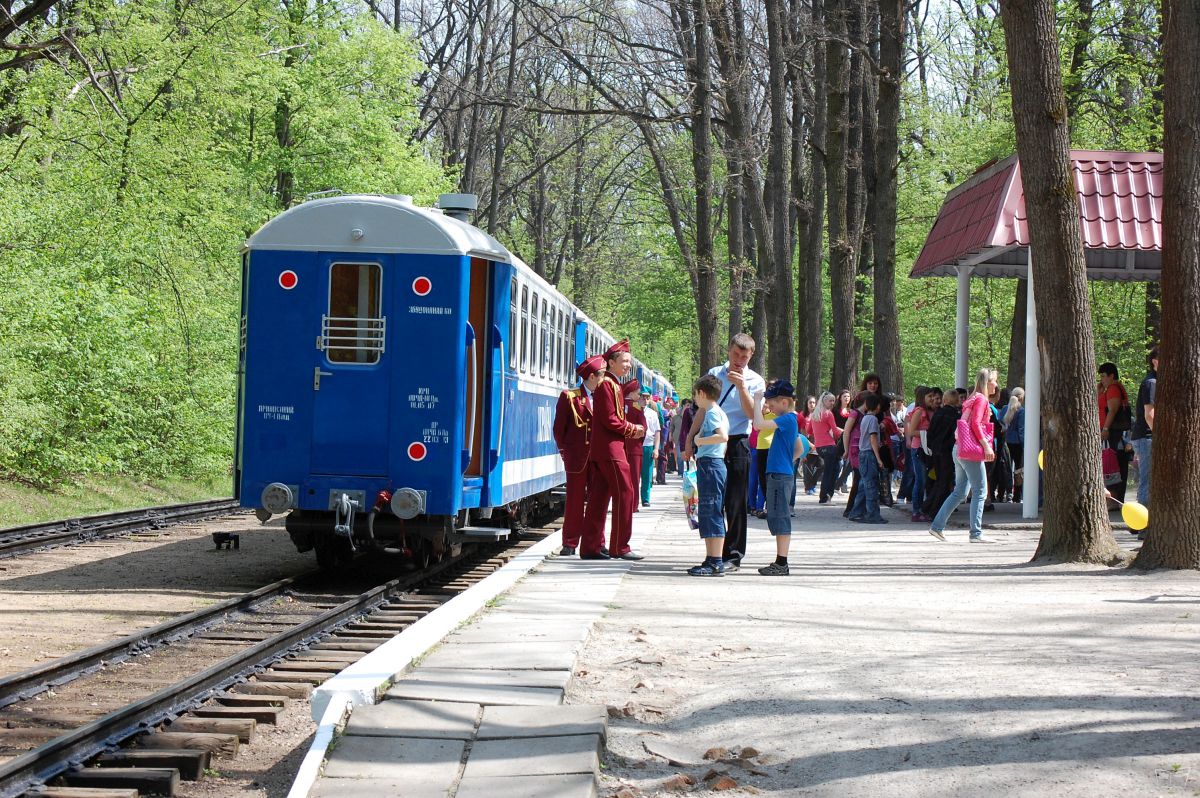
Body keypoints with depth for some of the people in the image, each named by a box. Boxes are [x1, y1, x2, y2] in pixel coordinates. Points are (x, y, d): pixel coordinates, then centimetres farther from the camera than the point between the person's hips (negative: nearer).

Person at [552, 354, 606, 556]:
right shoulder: (569, 397, -1)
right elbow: (559, 428, 2)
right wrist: (565, 451, -1)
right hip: (577, 457, -4)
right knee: (575, 500, 0)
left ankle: (596, 543, 10)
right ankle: (570, 543, 6)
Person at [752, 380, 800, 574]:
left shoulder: (787, 419, -15)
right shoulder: (791, 420, 16)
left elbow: (759, 424, -25)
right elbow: (799, 448, 29)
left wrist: (757, 401, -17)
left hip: (780, 475, -10)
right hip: (782, 473, 10)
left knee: (779, 518, -8)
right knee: (777, 518, 13)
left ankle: (781, 563, -7)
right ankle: (780, 563, 18)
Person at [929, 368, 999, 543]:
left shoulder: (972, 399, 20)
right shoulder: (981, 399, -7)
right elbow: (975, 424, -17)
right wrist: (986, 446, -20)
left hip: (960, 450, 10)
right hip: (972, 450, -10)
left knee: (960, 492, 12)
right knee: (980, 491, -7)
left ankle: (937, 526, 11)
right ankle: (976, 533, -10)